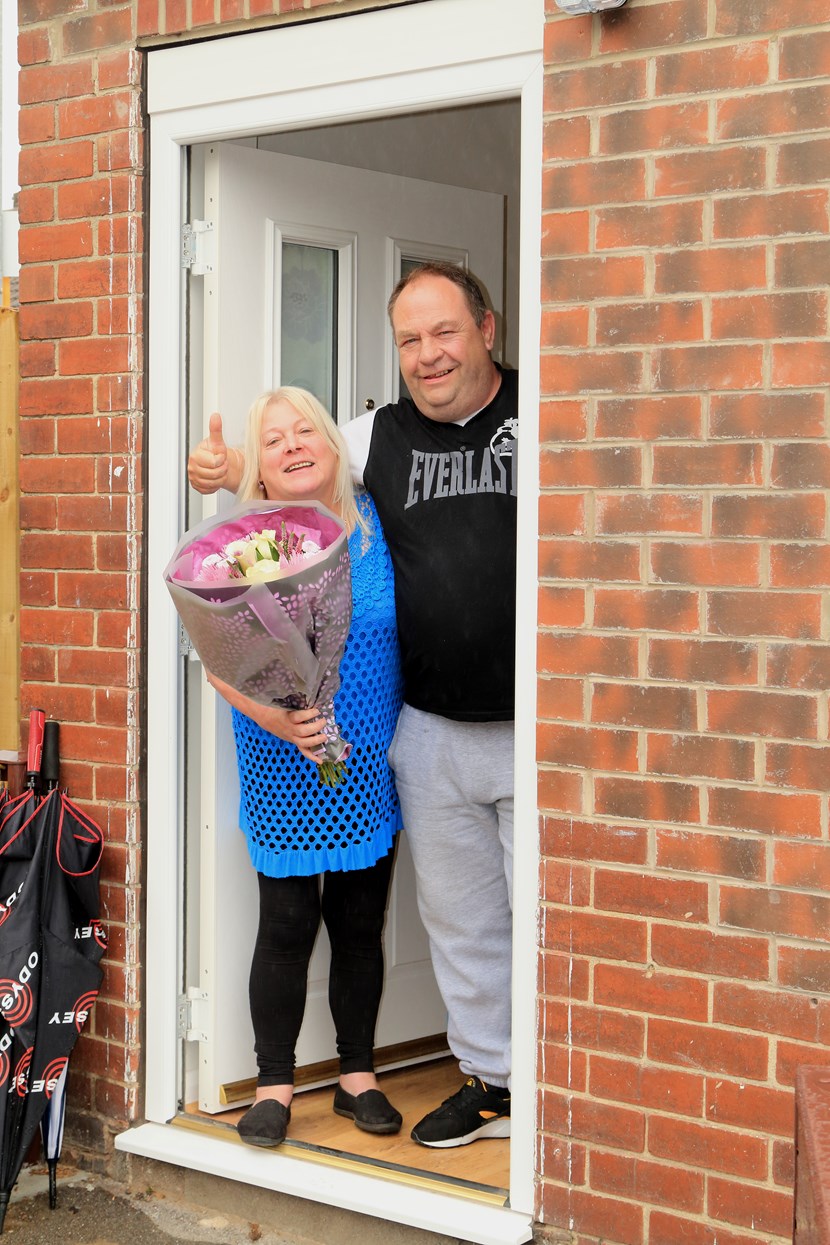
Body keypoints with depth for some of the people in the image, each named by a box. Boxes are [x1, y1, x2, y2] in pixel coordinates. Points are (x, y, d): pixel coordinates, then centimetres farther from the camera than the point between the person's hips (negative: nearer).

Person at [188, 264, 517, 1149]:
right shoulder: (378, 437, 9)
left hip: (532, 729, -5)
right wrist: (227, 471, 4)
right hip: (431, 734, 5)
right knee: (457, 916, 15)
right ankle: (488, 1081, 31)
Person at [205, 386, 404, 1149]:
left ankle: (358, 1076, 25)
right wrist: (269, 714, -25)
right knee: (287, 926, 1)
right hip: (283, 777, -2)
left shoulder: (375, 526, 0)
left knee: (360, 923, 10)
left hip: (370, 771, 2)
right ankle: (274, 1085, 15)